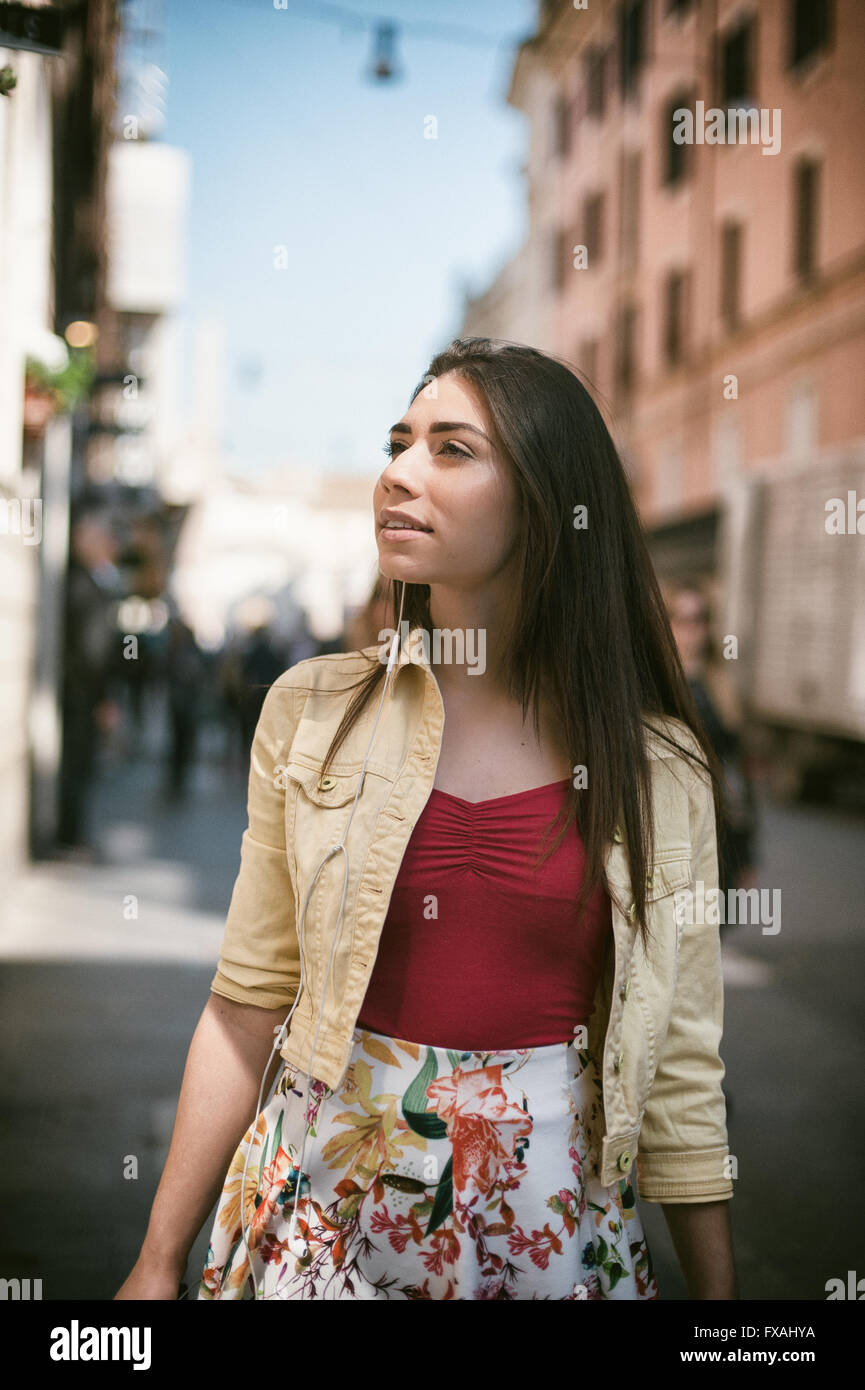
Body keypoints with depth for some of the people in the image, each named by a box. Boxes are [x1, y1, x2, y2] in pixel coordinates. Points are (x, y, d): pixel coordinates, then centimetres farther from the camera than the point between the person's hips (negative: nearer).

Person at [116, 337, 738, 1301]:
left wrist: (716, 1289, 1)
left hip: (552, 1213, 0)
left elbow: (680, 1061, 0)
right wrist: (158, 1266, -2)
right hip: (324, 1201, 1)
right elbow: (247, 1007, -1)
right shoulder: (313, 712, -3)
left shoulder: (657, 765, -5)